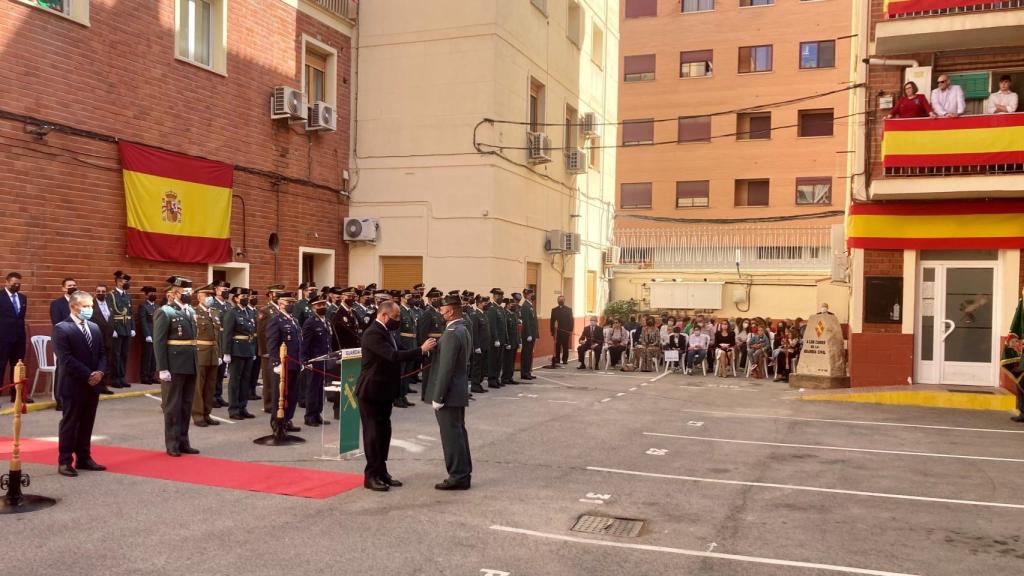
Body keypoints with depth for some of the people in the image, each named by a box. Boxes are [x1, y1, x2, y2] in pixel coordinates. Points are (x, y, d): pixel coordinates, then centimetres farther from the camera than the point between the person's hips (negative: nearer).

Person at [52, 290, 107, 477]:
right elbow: (66, 359, -16)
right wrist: (88, 375, -17)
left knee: (87, 424, 11)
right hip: (73, 384, -6)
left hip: (93, 384, 6)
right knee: (70, 423, 1)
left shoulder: (94, 328, 13)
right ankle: (65, 461, 8)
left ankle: (84, 458, 19)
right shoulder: (61, 329, -9)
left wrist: (100, 372, -6)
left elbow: (101, 353, 13)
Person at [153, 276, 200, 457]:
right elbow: (158, 342, -13)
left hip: (190, 365, 7)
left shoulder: (190, 311, 12)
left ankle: (183, 442, 21)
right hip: (174, 366, -7)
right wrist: (163, 369, -18)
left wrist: (195, 363, 11)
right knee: (172, 406, 3)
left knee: (186, 406, 12)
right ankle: (172, 445, 11)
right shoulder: (164, 312, -9)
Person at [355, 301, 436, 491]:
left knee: (384, 431, 13)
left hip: (384, 391, 9)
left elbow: (395, 356, 16)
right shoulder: (373, 333, -20)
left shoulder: (384, 332, 10)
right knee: (373, 432, -1)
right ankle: (371, 476, 8)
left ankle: (381, 472, 22)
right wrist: (421, 349, -27)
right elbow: (393, 356, -30)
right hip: (371, 392, -9)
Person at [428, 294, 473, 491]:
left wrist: (437, 397, -20)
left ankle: (458, 476, 3)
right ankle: (463, 472, 24)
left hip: (449, 392, -10)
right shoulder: (464, 330, 12)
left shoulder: (452, 333, -20)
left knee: (451, 435, -3)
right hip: (459, 390, 10)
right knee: (458, 431, 16)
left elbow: (446, 368, -22)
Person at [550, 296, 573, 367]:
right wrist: (552, 331, 1)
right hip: (557, 331, 1)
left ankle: (565, 360, 8)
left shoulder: (569, 309, 6)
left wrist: (570, 330, -5)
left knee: (565, 346, 2)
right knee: (557, 346, 0)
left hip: (566, 331, -1)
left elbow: (571, 321, 2)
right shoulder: (554, 310, 9)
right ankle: (557, 359, 5)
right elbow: (552, 321, 7)